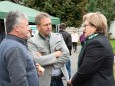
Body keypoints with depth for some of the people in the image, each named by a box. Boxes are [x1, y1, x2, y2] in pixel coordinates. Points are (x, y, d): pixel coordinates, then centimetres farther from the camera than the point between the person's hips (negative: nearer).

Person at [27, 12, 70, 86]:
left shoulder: (58, 36, 4)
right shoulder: (32, 41, -8)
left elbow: (66, 56, -4)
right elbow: (36, 60, -21)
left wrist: (45, 60, -13)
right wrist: (55, 54, -12)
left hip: (59, 79, 4)